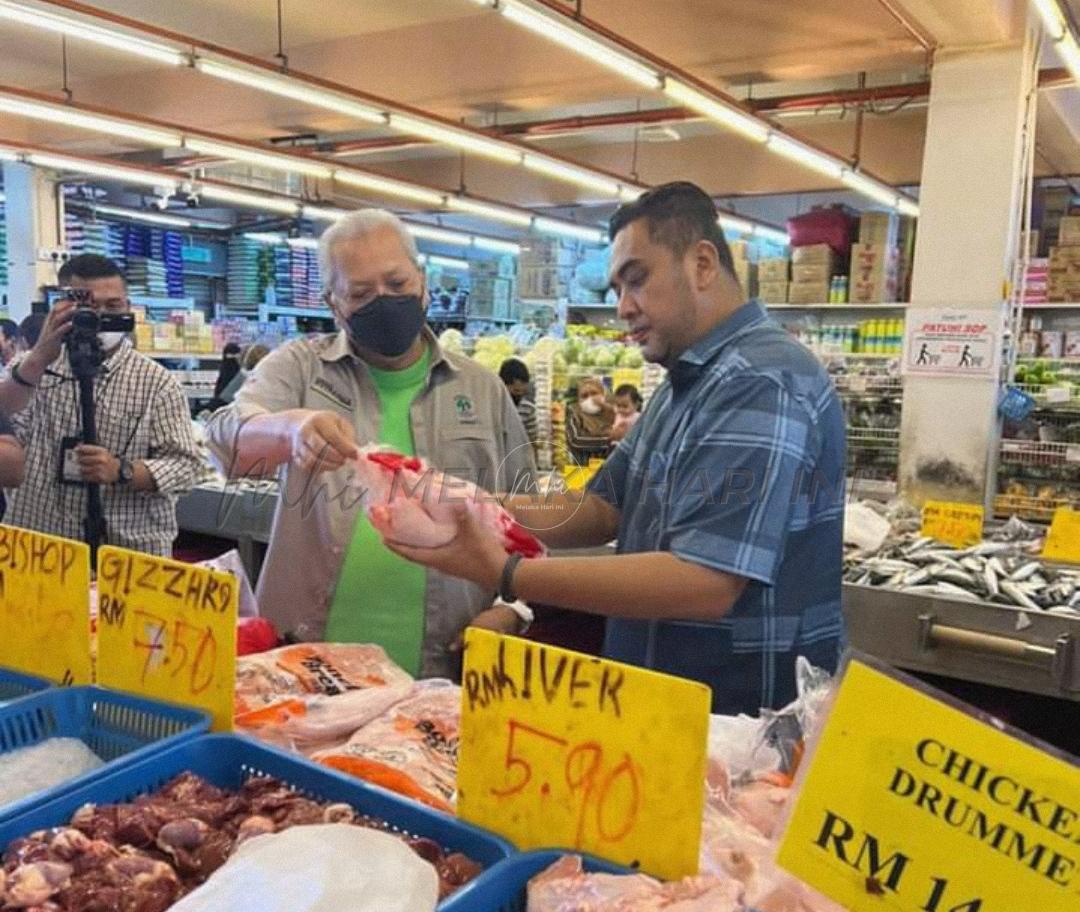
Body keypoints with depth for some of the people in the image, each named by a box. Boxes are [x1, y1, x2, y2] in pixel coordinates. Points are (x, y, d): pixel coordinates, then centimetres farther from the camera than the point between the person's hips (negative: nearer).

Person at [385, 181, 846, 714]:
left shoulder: (761, 384, -21)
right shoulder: (686, 383, 12)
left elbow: (703, 584, -29)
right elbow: (601, 510, 9)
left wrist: (504, 576, -28)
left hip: (743, 724, -8)